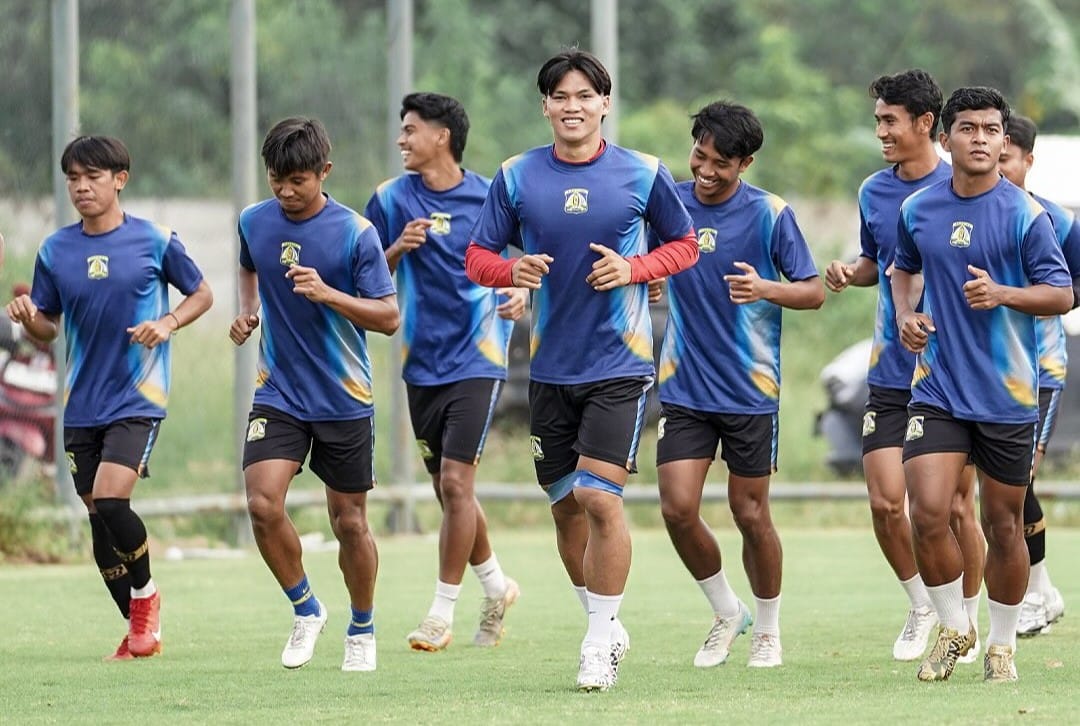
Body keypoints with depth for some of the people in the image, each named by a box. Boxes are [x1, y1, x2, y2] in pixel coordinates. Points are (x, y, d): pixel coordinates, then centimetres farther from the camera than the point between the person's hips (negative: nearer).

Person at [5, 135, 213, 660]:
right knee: (97, 515, 6)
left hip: (137, 398, -4)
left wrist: (168, 323, -11)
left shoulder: (155, 240, -3)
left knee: (110, 500, -20)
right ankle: (139, 629, 18)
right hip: (82, 403, 4)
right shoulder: (55, 251, 5)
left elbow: (201, 294, 8)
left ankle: (145, 593, 6)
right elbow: (48, 330, 10)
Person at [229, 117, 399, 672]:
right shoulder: (254, 222, 0)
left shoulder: (354, 232, -13)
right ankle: (305, 610, 6)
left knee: (349, 522, 5)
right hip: (277, 392, 3)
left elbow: (389, 317, -13)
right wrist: (248, 313, 7)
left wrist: (328, 294, -26)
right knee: (263, 505, -16)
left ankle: (362, 629, 28)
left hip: (344, 399, -3)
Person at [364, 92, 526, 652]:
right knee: (448, 489, 9)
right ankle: (495, 586, 31)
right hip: (422, 363, 4)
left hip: (477, 358, -4)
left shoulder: (489, 198, -3)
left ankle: (442, 613, -5)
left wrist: (520, 293, -14)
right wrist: (397, 249, -12)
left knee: (456, 483, -12)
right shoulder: (391, 200, 3)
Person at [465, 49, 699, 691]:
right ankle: (606, 626, 27)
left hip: (620, 361, -3)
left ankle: (602, 640, -3)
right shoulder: (516, 177, 2)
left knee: (600, 496, -14)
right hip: (551, 366, 3)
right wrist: (512, 270, -15)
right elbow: (478, 256, 7)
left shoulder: (644, 174, -2)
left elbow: (686, 245, 8)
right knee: (566, 505, 9)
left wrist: (634, 269, -10)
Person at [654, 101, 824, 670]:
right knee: (677, 508, -8)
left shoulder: (769, 214, -8)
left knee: (750, 514, 4)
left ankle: (768, 628, 24)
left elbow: (813, 292, -5)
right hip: (684, 387, 2)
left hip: (751, 389, -2)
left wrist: (765, 289, -23)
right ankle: (726, 613, 15)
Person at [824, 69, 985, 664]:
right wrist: (851, 272, 2)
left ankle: (966, 620, 18)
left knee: (955, 507, 0)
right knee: (885, 502, -5)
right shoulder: (874, 191, 9)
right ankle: (921, 606, 18)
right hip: (891, 372, 4)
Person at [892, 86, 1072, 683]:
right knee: (928, 514, -12)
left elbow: (1062, 294, -6)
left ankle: (1001, 644, 25)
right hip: (936, 388, 2)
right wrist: (905, 315, 5)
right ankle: (954, 627, 9)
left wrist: (1003, 295, -22)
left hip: (1008, 394, -2)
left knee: (1003, 525, 7)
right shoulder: (917, 210, 4)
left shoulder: (1025, 214, -7)